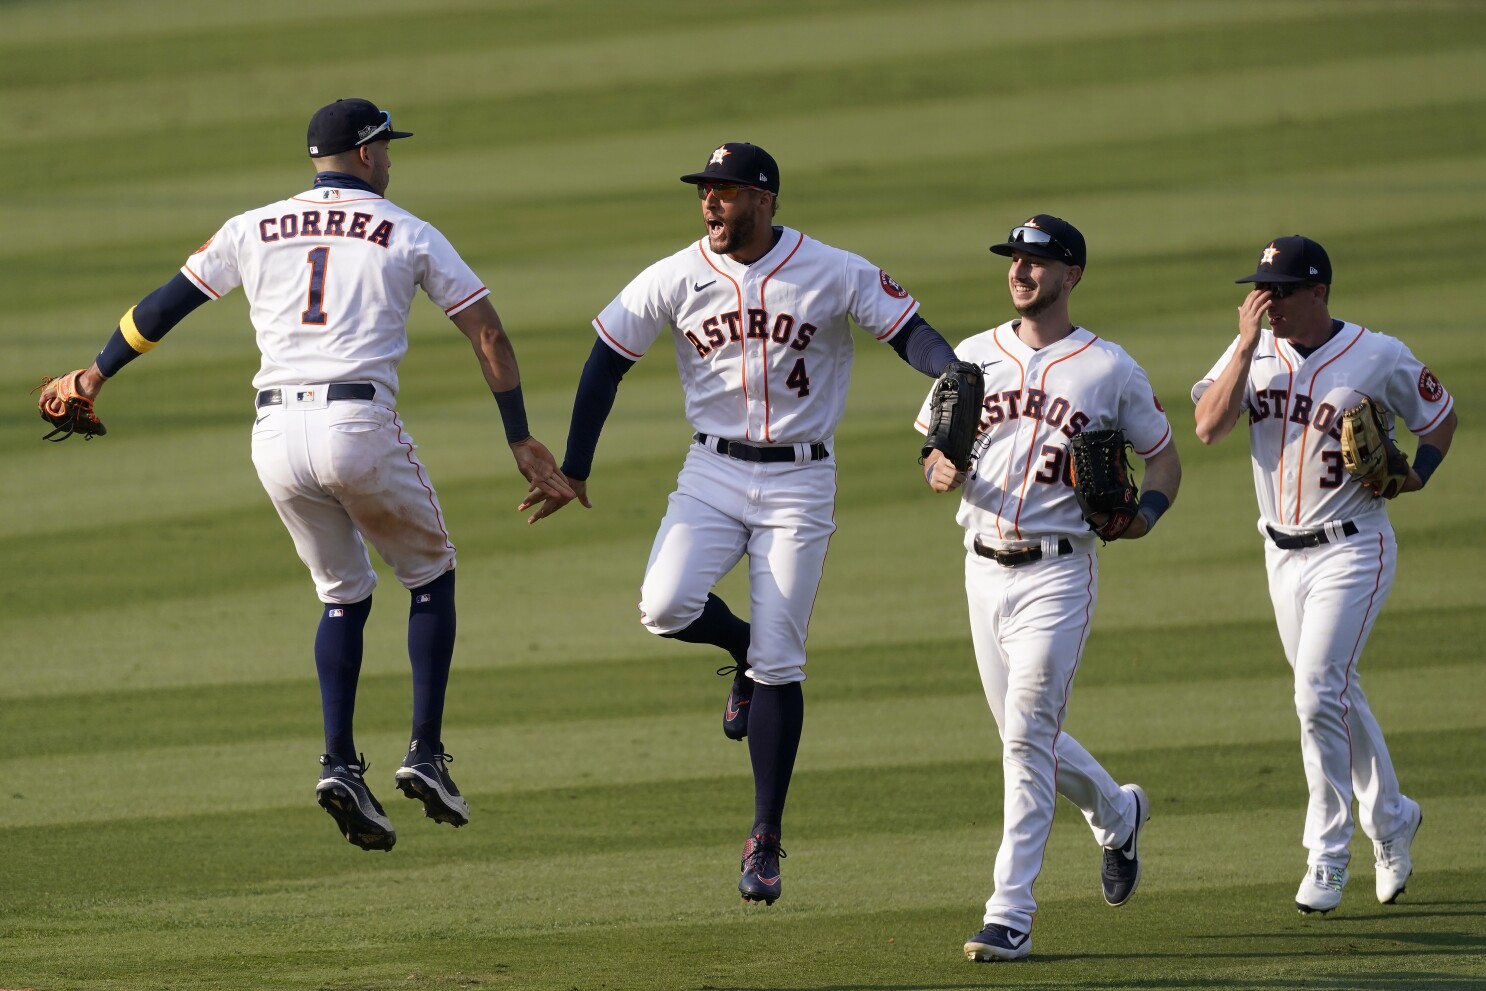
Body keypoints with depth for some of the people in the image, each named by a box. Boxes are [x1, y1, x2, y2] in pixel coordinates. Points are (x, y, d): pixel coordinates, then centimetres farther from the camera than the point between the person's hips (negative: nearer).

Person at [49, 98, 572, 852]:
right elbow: (487, 333, 6)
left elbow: (167, 302, 18)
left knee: (343, 597, 20)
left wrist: (96, 374, 29)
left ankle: (340, 764, 2)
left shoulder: (254, 230, 15)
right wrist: (521, 441, 9)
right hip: (359, 428, -3)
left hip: (276, 437, 3)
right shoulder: (407, 234, 9)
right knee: (429, 574, 18)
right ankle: (425, 754, 7)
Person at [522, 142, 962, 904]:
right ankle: (742, 648, 15)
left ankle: (765, 840, 5)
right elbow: (607, 360, 4)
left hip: (799, 481, -2)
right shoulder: (676, 279, -2)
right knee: (666, 607, -22)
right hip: (713, 471, 2)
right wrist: (574, 469, 2)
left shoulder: (835, 275, -8)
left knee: (779, 663, -4)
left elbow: (910, 332, -8)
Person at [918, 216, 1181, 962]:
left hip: (1058, 571, -5)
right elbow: (932, 447, 14)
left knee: (1027, 735, -13)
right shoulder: (973, 358, 9)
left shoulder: (1110, 370, -1)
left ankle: (1010, 918, -13)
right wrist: (939, 472, -11)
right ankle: (1115, 813, 43)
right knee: (1025, 735, 13)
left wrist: (1146, 511, -14)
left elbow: (1164, 457, 7)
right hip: (984, 568, 5)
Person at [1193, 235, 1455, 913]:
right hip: (1283, 552, 5)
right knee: (1335, 696, 15)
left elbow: (1440, 415, 5)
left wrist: (1418, 473, -12)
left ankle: (1327, 857, -7)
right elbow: (1209, 427, -14)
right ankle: (1391, 819, 35)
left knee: (1318, 695, -15)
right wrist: (1248, 346, -20)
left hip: (1352, 550, -5)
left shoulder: (1379, 358, -10)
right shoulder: (1252, 352, 0)